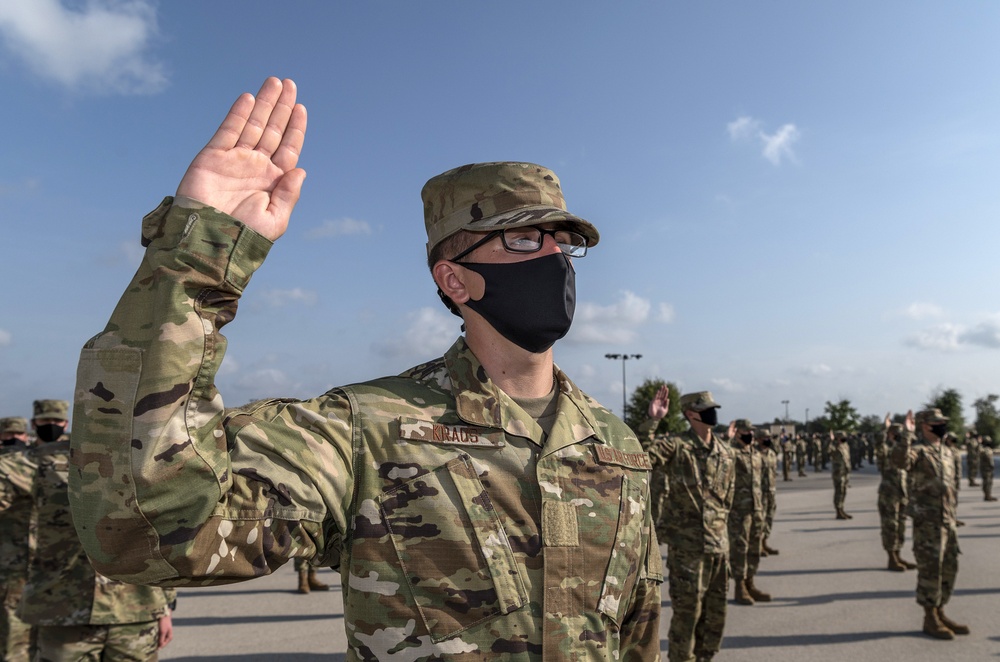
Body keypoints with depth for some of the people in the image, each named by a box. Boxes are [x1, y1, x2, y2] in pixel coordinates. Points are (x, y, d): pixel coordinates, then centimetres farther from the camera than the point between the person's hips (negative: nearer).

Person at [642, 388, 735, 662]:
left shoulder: (725, 451, 8)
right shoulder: (676, 446, -11)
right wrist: (652, 421, -34)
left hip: (718, 545, 6)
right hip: (686, 546, -6)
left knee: (715, 614, 15)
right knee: (687, 612, 3)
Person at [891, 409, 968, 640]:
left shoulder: (948, 453, 15)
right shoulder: (917, 451, -10)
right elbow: (900, 460, -34)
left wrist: (953, 513, 21)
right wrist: (907, 433, -34)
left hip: (948, 519, 8)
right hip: (927, 521, -8)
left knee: (949, 568, 13)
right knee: (930, 569, -4)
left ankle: (940, 613, 25)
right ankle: (930, 619, 6)